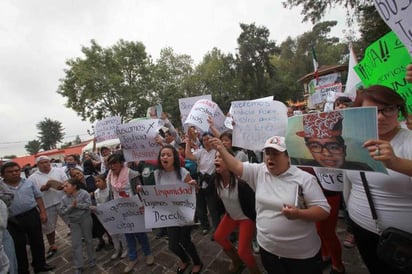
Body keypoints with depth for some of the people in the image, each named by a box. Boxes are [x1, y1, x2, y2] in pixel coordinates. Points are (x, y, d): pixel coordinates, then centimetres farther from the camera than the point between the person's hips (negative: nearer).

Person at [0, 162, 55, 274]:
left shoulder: (28, 182, 2)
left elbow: (38, 197, 5)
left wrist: (43, 212, 1)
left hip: (32, 215, 2)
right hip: (13, 221, -2)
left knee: (37, 241, 14)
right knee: (19, 245, 12)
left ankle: (39, 264, 34)